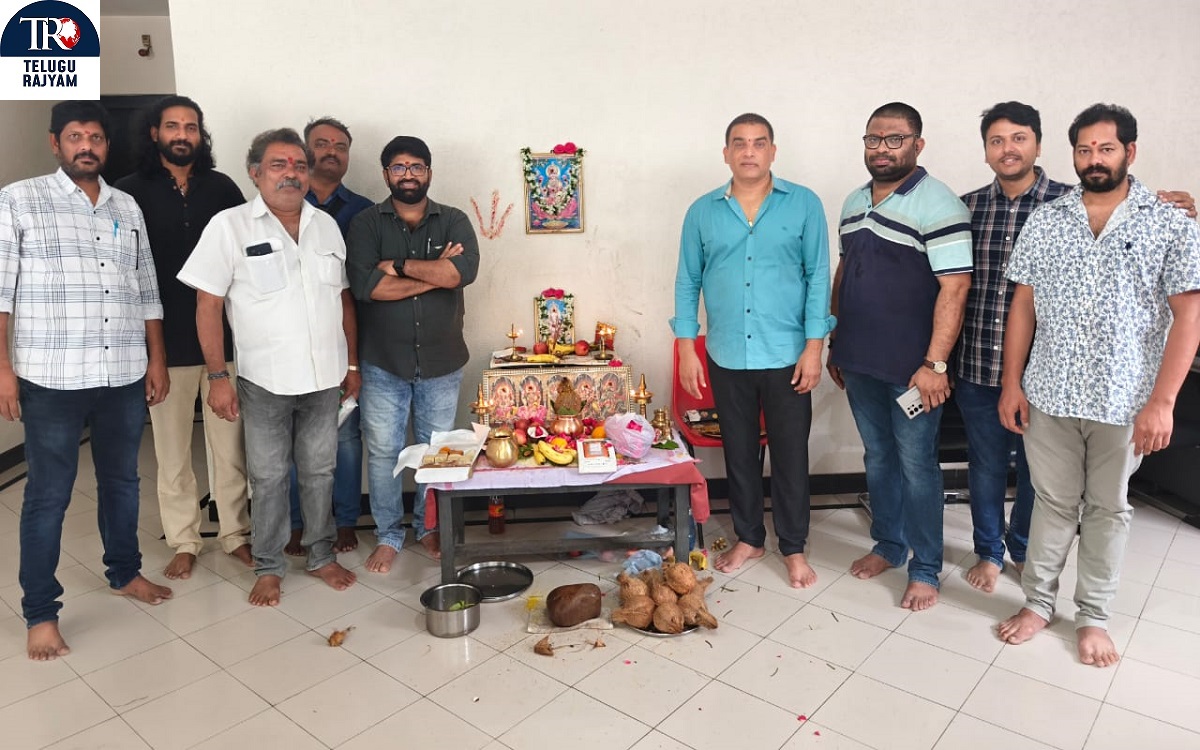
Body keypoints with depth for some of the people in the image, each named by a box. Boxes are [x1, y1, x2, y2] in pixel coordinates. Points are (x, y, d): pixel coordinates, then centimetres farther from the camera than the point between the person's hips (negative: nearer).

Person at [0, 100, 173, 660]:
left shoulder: (127, 208, 11)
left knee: (121, 479, 16)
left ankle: (125, 572, 35)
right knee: (48, 494, 4)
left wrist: (157, 358, 9)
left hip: (124, 376, 4)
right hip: (52, 378, -4)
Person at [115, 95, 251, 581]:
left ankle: (235, 533, 22)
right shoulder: (132, 192, 2)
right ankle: (184, 541, 23)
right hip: (166, 340, -1)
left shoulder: (222, 188, 6)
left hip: (224, 335, 1)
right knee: (172, 449, 9)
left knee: (230, 443, 7)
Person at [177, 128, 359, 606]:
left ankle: (321, 556, 30)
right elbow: (208, 304, -6)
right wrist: (217, 376, -9)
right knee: (268, 477, 9)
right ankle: (268, 567, 25)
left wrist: (352, 363, 11)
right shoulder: (229, 226, -5)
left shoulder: (326, 225, 6)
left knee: (319, 472, 14)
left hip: (324, 377, 3)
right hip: (264, 381, -3)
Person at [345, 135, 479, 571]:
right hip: (383, 363, -1)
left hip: (442, 362, 1)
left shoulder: (454, 221, 1)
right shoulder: (366, 224, -1)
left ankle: (429, 527, 33)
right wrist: (435, 273, -16)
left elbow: (465, 270, -19)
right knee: (382, 451, 8)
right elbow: (366, 285, -18)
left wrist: (399, 265, -17)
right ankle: (388, 536, 26)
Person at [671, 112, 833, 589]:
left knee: (790, 454, 7)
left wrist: (814, 346, -8)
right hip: (726, 356, 2)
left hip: (786, 356, -2)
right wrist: (686, 348, 0)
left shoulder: (804, 204, -2)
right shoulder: (702, 212, 3)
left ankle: (794, 547, 24)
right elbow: (687, 282, 5)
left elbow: (818, 277, -2)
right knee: (738, 451, 14)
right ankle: (748, 537, 31)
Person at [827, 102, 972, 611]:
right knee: (877, 457, 17)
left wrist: (935, 364, -20)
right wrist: (835, 344, 16)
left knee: (916, 465, 4)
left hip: (911, 368, -6)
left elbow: (955, 287, -17)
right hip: (859, 363, 7)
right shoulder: (854, 203, 10)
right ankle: (889, 545, 35)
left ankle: (925, 570, 19)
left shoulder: (939, 206, -13)